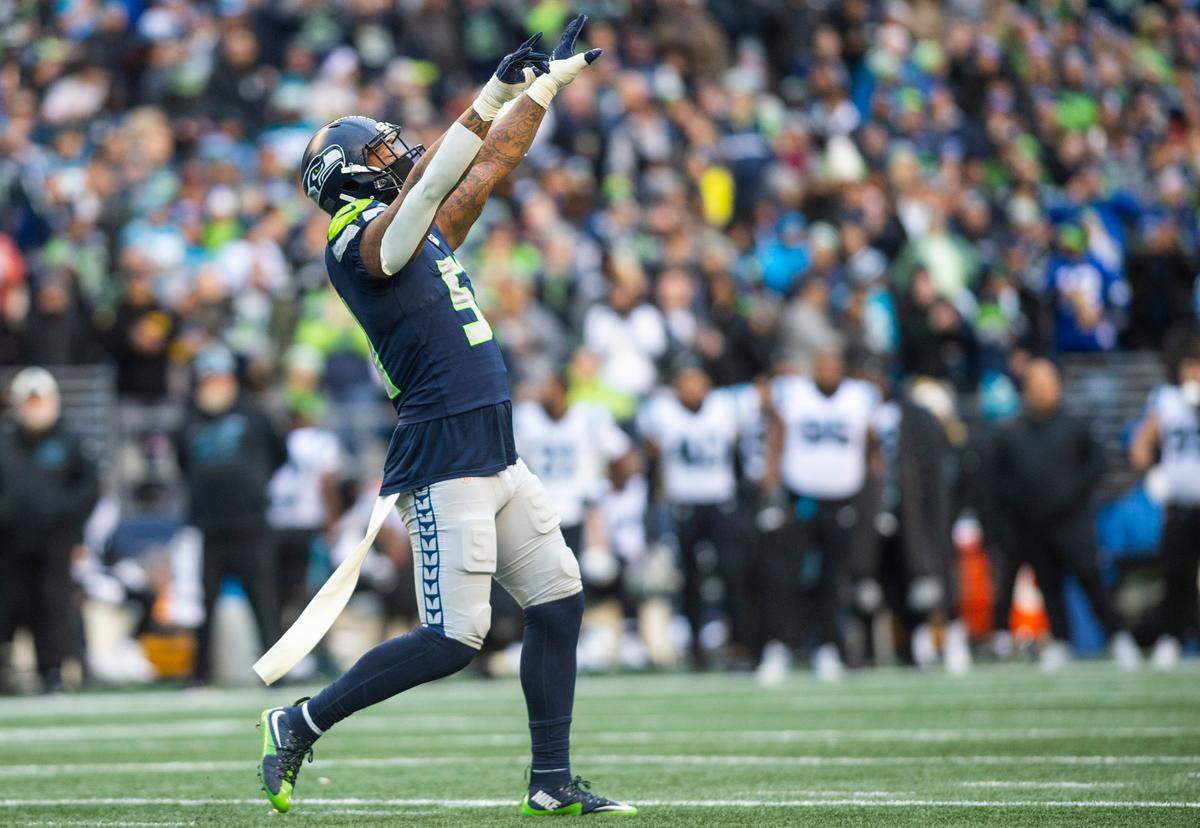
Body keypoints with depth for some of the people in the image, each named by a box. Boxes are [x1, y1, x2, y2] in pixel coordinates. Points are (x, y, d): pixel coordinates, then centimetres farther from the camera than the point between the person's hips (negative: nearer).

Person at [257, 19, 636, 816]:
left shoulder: (429, 235, 17)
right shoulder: (360, 244, -9)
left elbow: (493, 163, 23)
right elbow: (428, 182, -23)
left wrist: (548, 81, 19)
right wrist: (496, 92, -23)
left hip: (500, 458, 9)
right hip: (445, 462, -9)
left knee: (560, 600, 7)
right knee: (452, 641, -10)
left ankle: (552, 782, 12)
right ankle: (300, 723, 3)